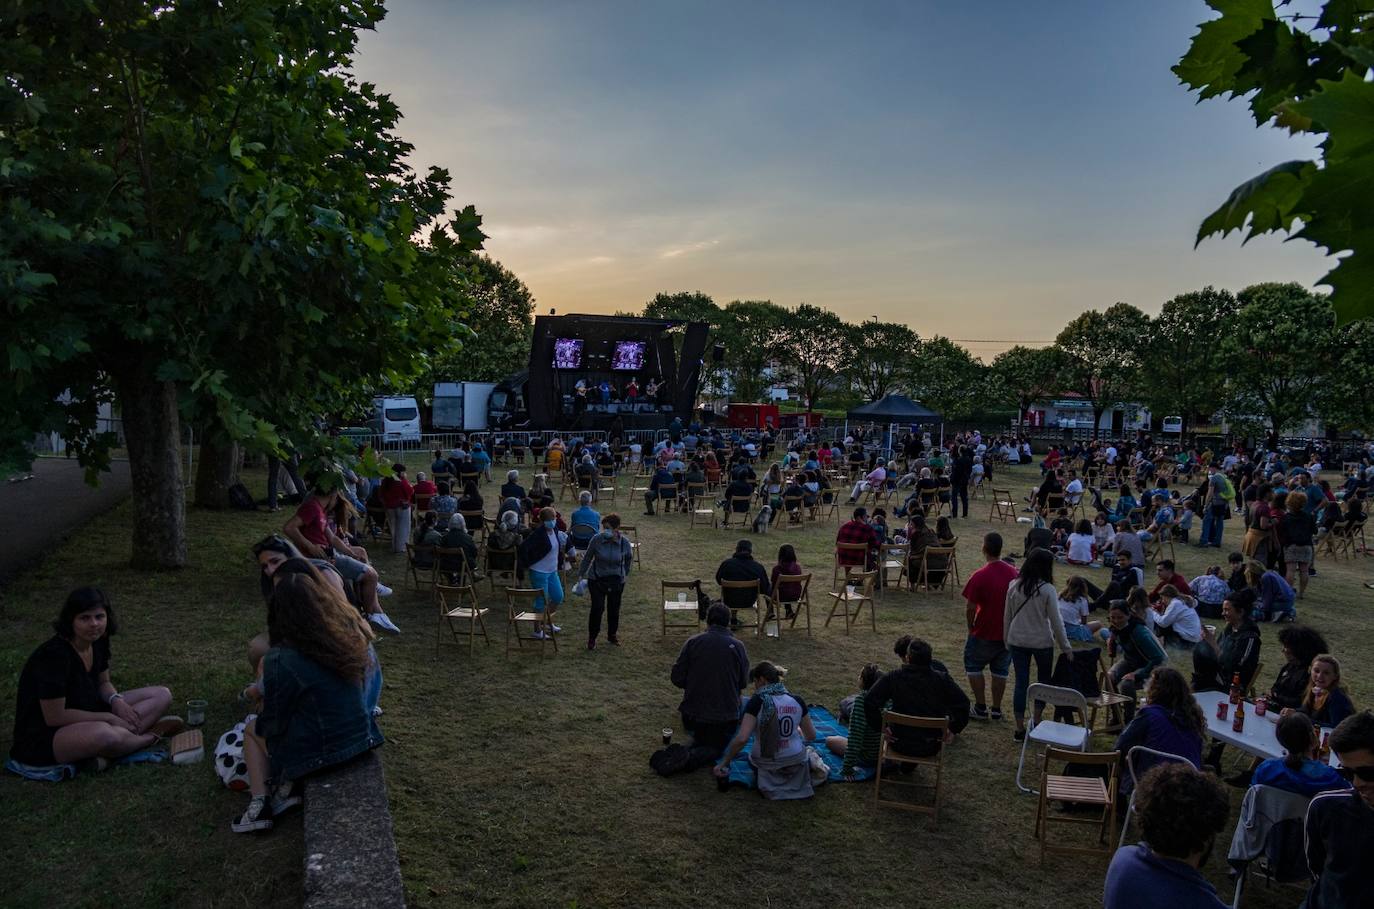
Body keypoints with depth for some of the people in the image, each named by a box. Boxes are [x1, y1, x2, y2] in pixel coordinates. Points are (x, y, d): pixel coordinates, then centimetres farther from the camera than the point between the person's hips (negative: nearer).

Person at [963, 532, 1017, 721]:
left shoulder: (979, 576, -20)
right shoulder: (1014, 573, -4)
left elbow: (970, 608, -17)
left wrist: (971, 627, 0)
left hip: (984, 634, -5)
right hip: (1009, 633, 5)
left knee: (973, 666, 13)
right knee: (1000, 670, 17)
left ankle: (981, 707, 12)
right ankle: (996, 709, 22)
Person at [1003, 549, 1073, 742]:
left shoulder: (1014, 586, -3)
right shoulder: (1047, 590, -14)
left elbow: (1007, 616, 4)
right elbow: (1056, 621, -10)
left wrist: (1007, 640, 16)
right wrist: (1066, 647, 0)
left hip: (1017, 641, 3)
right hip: (1042, 642, -3)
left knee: (1021, 682, 8)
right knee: (1044, 679, 18)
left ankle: (1020, 729, 11)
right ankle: (1036, 722, 19)